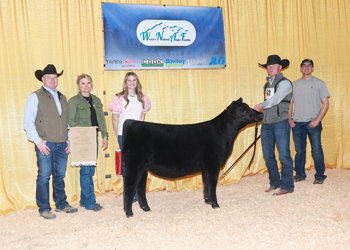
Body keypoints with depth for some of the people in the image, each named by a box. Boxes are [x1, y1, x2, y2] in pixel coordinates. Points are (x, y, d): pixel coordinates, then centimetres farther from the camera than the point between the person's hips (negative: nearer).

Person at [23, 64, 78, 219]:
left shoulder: (62, 97, 17)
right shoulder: (35, 97, 0)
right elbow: (28, 122, -5)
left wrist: (68, 139, 10)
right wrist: (38, 141, -12)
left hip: (62, 145, 5)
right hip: (45, 145, -5)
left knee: (60, 176, 12)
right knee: (44, 176, 0)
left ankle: (61, 204, 24)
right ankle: (44, 209, 11)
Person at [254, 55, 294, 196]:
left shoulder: (285, 83, -4)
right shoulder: (267, 85, 19)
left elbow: (276, 98, -21)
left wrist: (262, 105, -36)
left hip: (280, 122, -7)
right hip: (266, 123, 7)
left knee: (284, 156, -7)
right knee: (268, 156, 8)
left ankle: (287, 186, 1)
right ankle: (274, 183, 21)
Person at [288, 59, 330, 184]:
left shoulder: (319, 83, 3)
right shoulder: (294, 84, 13)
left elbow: (325, 103, -1)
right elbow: (290, 103, 16)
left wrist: (317, 120, -10)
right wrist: (289, 119, 2)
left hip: (313, 122, -3)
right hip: (297, 123, 3)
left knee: (316, 150, -3)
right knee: (299, 150, 8)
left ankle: (320, 175, 8)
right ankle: (300, 174, 19)